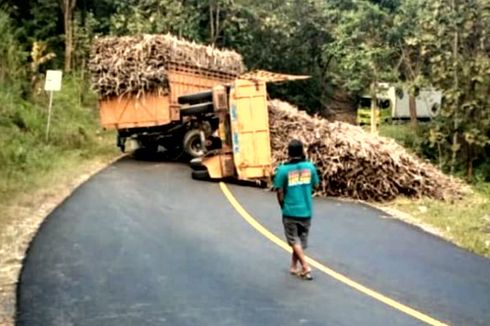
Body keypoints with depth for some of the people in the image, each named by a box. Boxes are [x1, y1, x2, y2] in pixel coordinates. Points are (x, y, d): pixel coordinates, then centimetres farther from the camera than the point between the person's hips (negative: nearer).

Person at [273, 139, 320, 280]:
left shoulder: (283, 169, -13)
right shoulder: (310, 166, -5)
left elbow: (280, 192, -9)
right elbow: (315, 186, 5)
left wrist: (284, 207, 8)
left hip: (290, 210, -3)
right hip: (306, 210, 3)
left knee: (294, 241, 8)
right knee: (300, 239, 17)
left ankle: (305, 267, -2)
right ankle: (294, 266, 28)